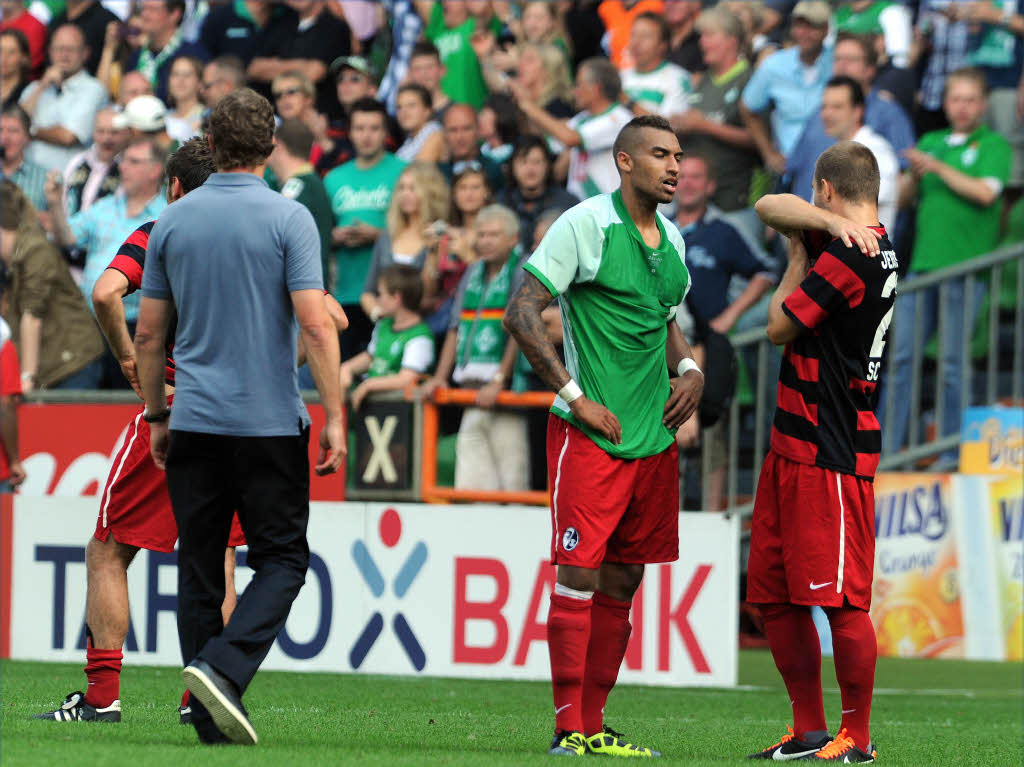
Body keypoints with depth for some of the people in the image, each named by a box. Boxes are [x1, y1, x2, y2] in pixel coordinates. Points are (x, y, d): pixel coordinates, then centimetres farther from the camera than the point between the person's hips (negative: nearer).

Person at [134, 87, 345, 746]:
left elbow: (149, 334, 10)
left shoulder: (173, 221, 6)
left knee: (200, 567, 9)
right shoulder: (288, 219, -6)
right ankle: (223, 668, -18)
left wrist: (157, 417, 20)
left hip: (195, 421, 3)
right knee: (282, 560, 5)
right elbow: (316, 325, -13)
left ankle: (212, 717, 7)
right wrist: (335, 417, -9)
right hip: (271, 420, -3)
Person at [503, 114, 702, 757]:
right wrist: (576, 397, -14)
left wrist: (689, 370, 10)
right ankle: (569, 728, -6)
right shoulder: (585, 225, -9)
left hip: (654, 435, 7)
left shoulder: (671, 238, 14)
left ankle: (593, 724, 15)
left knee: (621, 582, 9)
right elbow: (522, 314, -12)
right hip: (591, 434, -7)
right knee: (579, 576, -8)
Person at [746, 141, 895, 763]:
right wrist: (824, 223, -4)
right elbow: (769, 208, 15)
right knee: (775, 595, 11)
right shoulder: (877, 247, 14)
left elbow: (780, 327, -6)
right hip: (794, 447, 10)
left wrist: (799, 255, 8)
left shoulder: (846, 255, -15)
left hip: (831, 455, -10)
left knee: (842, 600, -7)